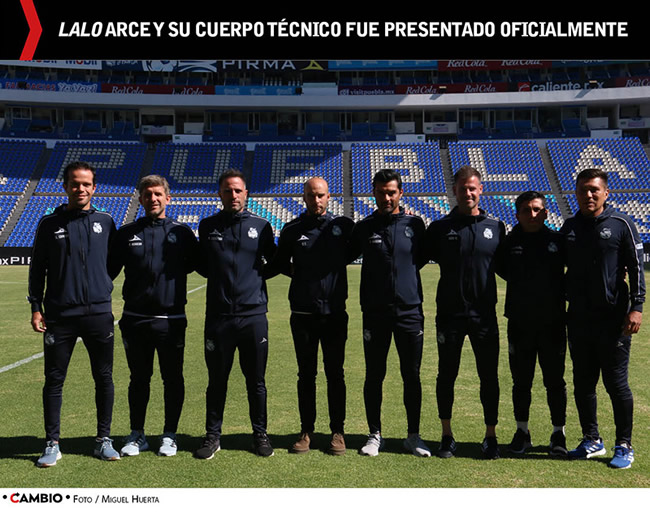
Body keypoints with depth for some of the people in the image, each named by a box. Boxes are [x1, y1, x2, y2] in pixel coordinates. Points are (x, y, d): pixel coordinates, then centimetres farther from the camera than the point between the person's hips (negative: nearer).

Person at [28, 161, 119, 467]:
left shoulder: (105, 221, 7)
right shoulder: (50, 224, 5)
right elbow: (37, 269, 7)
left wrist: (101, 287, 10)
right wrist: (36, 308, 2)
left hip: (99, 313, 1)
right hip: (59, 315, 0)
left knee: (104, 378, 6)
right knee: (54, 381, 4)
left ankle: (104, 440, 19)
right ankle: (52, 444, 17)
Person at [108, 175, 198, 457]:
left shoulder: (181, 232, 2)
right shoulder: (127, 233, 7)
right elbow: (109, 270, 8)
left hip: (171, 319, -1)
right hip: (135, 318, 2)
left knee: (173, 379, 7)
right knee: (138, 379, 12)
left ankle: (169, 435, 21)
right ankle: (137, 435, 25)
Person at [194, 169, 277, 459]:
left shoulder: (260, 226, 4)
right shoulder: (208, 226, 7)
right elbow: (202, 266, 16)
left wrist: (257, 275, 6)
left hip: (254, 316, 0)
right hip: (218, 316, 1)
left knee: (256, 382, 9)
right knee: (216, 381, 10)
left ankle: (260, 434, 24)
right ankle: (213, 435, 24)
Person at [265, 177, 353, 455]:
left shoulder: (343, 225, 1)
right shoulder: (292, 230, 4)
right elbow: (278, 264, 15)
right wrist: (295, 270, 1)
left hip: (335, 314, -1)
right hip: (302, 315, 1)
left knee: (335, 373, 7)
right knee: (306, 374, 9)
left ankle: (337, 431, 18)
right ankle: (306, 430, 20)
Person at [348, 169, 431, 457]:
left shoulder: (414, 224, 4)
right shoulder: (364, 228, 2)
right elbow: (344, 257, 12)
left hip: (410, 311, 0)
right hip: (374, 314, 0)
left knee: (412, 377, 6)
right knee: (374, 376, 7)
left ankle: (413, 436, 20)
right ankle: (375, 435, 20)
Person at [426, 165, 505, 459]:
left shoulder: (495, 227, 7)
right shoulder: (441, 228, 2)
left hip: (485, 314, 1)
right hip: (450, 314, -1)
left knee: (489, 377, 6)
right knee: (446, 375, 8)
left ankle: (490, 436, 21)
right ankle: (447, 435, 23)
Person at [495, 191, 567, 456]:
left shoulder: (558, 241, 0)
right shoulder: (509, 243, 1)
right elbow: (501, 269, 11)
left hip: (553, 323, -1)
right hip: (519, 324, 1)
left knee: (555, 381, 8)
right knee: (521, 381, 10)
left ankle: (559, 433, 22)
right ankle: (522, 432, 24)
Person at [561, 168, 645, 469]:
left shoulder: (621, 224, -2)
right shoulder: (569, 227, 11)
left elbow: (636, 267, -4)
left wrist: (636, 307, -11)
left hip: (613, 319, -5)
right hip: (578, 319, 5)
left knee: (616, 384, 2)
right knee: (582, 383, 11)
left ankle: (624, 446, 16)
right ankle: (592, 441, 26)